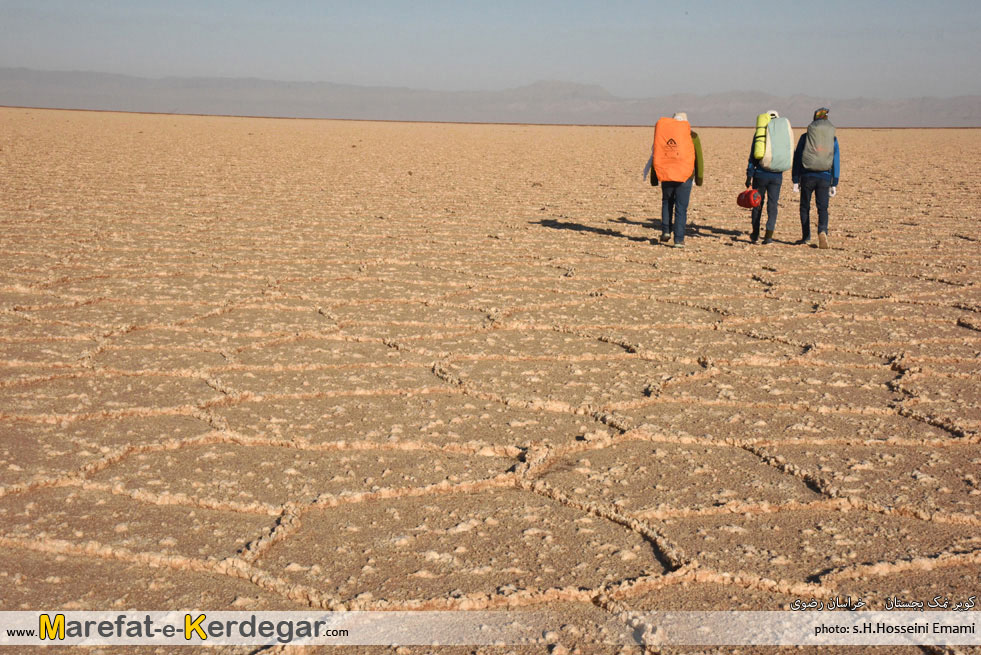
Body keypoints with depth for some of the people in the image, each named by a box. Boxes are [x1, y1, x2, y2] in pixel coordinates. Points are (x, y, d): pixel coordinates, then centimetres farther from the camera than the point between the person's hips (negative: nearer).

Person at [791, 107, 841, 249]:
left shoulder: (805, 137, 2)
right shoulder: (833, 139, 6)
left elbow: (797, 158, 1)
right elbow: (836, 162, 6)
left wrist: (795, 180, 4)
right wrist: (834, 184, 8)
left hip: (807, 177, -1)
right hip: (825, 178, 1)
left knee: (805, 207, 13)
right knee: (822, 208, 2)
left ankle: (806, 238, 17)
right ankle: (822, 231, -24)